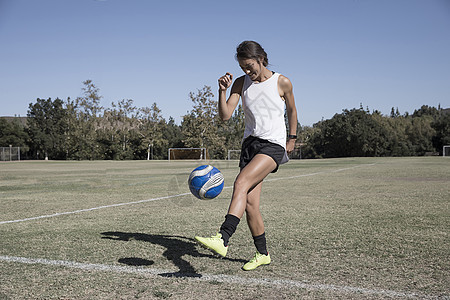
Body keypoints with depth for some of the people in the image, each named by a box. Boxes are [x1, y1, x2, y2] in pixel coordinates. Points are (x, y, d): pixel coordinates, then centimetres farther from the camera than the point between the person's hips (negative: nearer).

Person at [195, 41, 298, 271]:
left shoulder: (282, 83, -2)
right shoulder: (241, 83, 6)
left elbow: (291, 110, 15)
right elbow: (225, 116, -2)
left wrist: (292, 138, 19)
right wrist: (222, 91, -15)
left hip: (274, 145, -5)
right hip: (250, 143, 5)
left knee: (241, 183, -29)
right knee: (250, 204, -1)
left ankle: (222, 239, -38)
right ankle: (262, 254, 16)